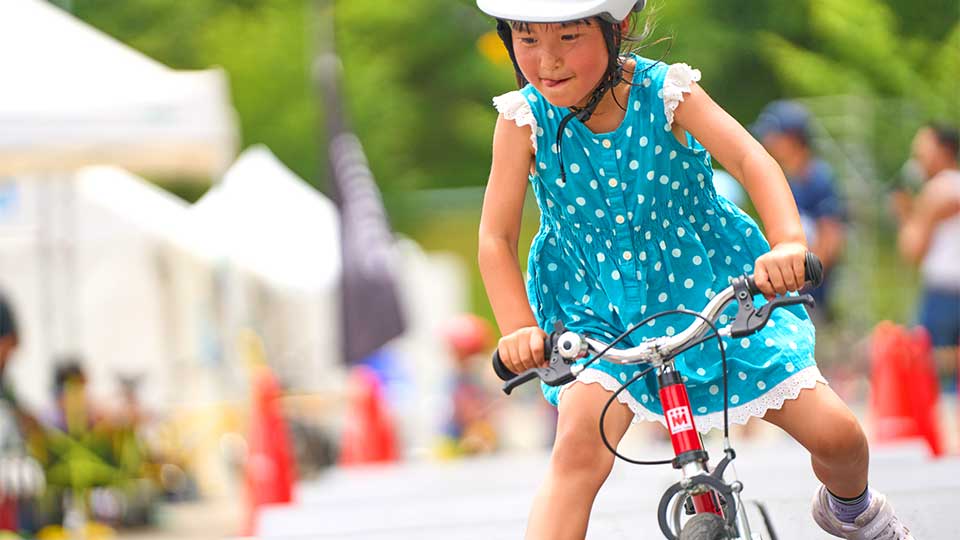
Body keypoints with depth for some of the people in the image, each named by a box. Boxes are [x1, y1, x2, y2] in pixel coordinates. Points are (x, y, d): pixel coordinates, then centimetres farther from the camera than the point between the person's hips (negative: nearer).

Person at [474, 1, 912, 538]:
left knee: (835, 433, 1)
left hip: (707, 284, 1)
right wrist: (519, 329, -29)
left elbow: (749, 158, -27)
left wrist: (789, 243, -45)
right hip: (599, 311, -1)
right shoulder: (524, 119, -15)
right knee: (579, 449, -27)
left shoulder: (665, 91, -16)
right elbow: (496, 238, -14)